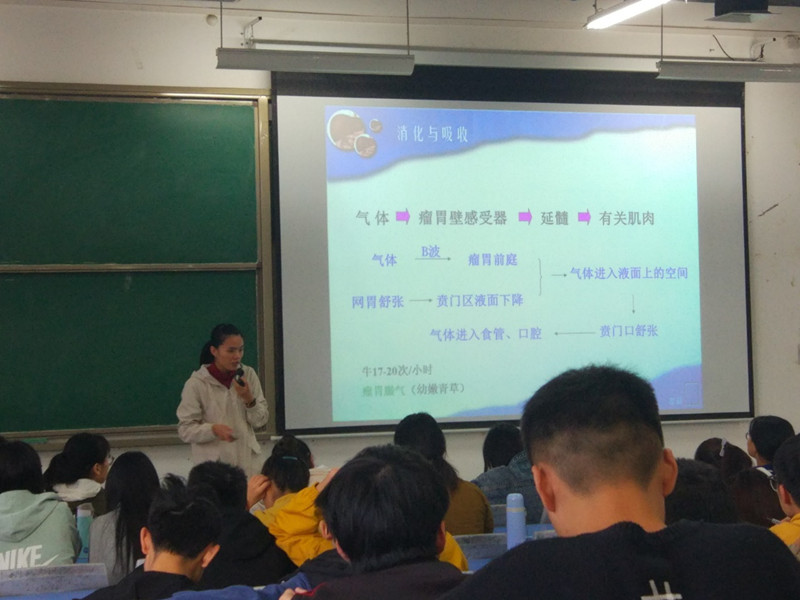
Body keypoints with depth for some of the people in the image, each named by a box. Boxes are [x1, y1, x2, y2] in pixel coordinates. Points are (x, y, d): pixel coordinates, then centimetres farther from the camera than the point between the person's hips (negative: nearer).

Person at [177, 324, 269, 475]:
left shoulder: (248, 375, 2)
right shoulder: (197, 384, -8)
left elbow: (260, 421, 6)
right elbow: (185, 429, -7)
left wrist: (249, 399, -12)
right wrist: (213, 429, -23)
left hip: (247, 462, 3)